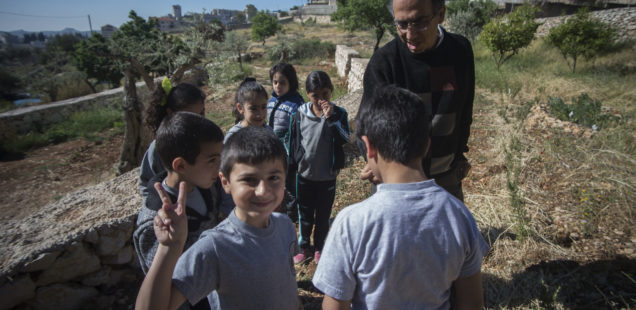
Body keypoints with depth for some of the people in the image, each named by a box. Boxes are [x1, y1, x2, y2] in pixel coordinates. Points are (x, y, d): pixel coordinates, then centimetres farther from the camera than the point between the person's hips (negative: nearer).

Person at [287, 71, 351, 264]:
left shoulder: (339, 114, -10)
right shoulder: (300, 115, -6)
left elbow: (344, 139, -24)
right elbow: (292, 140, 4)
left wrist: (331, 118, -31)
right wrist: (292, 164, 5)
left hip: (327, 176, -1)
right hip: (304, 175, 1)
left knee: (323, 215, 16)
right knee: (305, 214, 17)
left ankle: (319, 248, 37)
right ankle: (304, 247, 36)